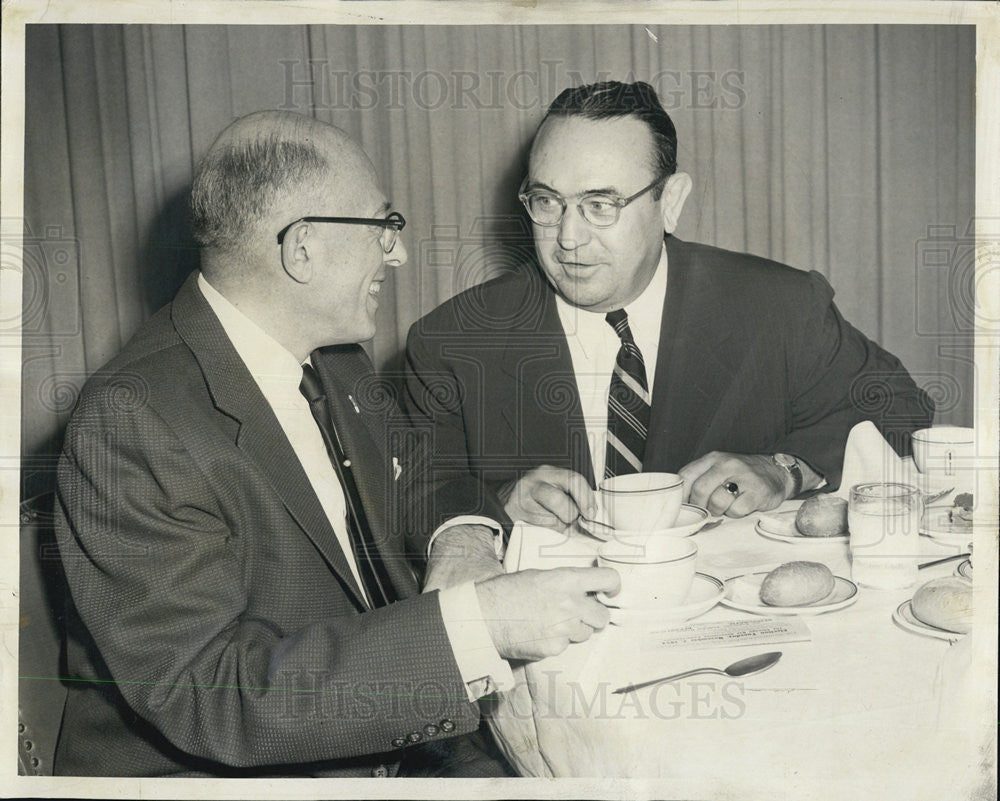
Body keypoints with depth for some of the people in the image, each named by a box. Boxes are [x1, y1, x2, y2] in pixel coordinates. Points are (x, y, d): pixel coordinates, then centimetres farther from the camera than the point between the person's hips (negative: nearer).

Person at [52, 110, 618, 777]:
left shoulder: (335, 361, 3)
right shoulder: (130, 421, -21)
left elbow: (412, 480, 17)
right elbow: (202, 690, -27)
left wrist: (460, 534, -7)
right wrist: (473, 622, -32)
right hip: (209, 770, -5)